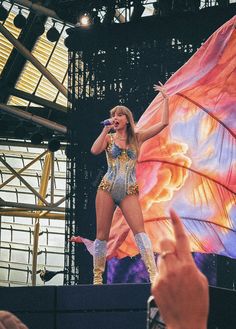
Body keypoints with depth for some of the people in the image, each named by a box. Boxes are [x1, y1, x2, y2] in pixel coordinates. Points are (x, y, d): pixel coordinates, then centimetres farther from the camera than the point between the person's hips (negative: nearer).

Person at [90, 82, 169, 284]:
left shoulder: (137, 137, 10)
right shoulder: (109, 137, 10)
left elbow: (164, 123, 4)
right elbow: (95, 150, -11)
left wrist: (165, 98, 4)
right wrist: (106, 129, -6)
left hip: (129, 192, -1)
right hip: (107, 188, 1)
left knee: (140, 230, -16)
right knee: (102, 234, 1)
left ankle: (153, 274, -23)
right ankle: (97, 277, 9)